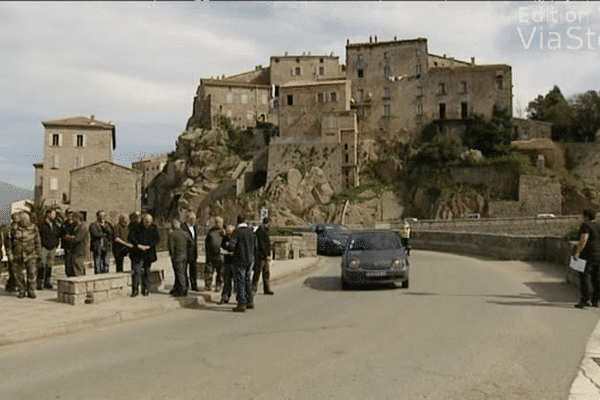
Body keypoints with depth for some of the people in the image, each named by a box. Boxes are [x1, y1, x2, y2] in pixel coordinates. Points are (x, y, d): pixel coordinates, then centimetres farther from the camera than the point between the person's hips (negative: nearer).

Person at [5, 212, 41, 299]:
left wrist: (37, 253, 3)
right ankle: (21, 292, 16)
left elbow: (37, 242, 6)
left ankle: (31, 292, 6)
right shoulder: (14, 229, 0)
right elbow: (10, 242, 8)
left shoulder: (34, 228, 0)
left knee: (31, 273, -2)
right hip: (18, 255, 1)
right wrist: (10, 253, 3)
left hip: (30, 256, -1)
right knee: (19, 274, 5)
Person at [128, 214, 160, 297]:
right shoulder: (135, 227, 2)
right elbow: (131, 238, -7)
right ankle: (135, 290, -1)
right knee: (136, 271, -9)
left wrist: (148, 246, -13)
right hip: (137, 254, -2)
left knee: (146, 272, 8)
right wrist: (139, 245, -18)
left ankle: (146, 289, 17)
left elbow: (157, 239, 0)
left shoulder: (154, 229, 8)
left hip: (149, 254, 2)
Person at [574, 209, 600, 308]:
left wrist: (577, 253, -22)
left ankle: (584, 300, -13)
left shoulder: (585, 226, -8)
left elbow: (583, 240, -20)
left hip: (588, 255, -8)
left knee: (583, 277, -7)